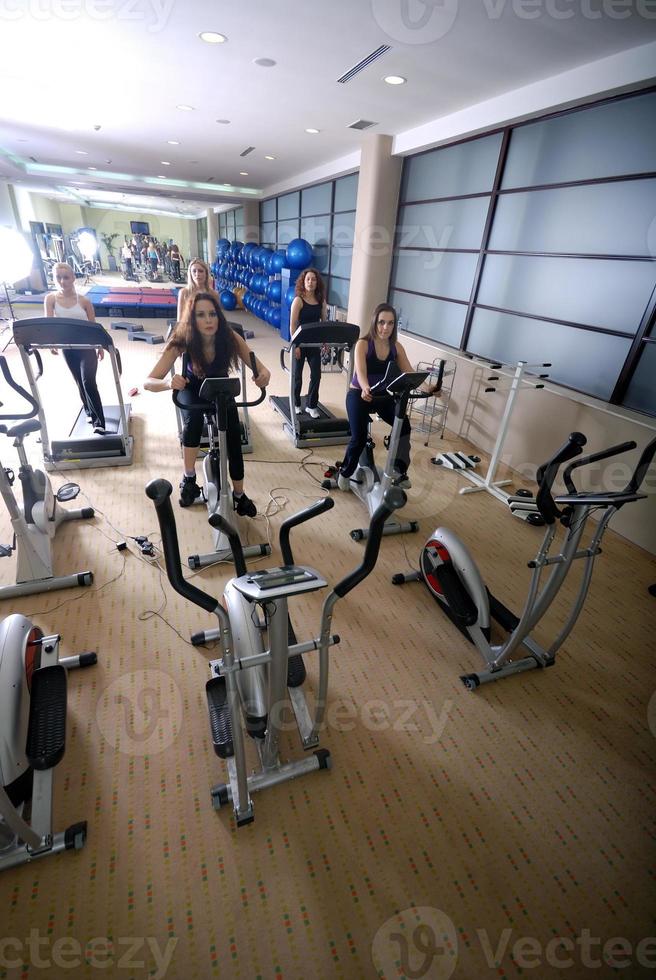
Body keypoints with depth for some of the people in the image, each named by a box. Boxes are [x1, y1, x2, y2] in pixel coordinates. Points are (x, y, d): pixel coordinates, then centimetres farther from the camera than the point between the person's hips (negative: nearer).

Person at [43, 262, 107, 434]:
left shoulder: (84, 301, -4)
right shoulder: (50, 299, -2)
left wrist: (100, 346, 3)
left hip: (86, 346, -3)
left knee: (88, 382, -16)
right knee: (80, 382, 14)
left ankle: (99, 422, -13)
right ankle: (89, 412, 34)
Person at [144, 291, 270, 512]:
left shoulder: (229, 337, -29)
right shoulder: (181, 341, -31)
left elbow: (260, 368, -24)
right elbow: (148, 382, -33)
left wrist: (264, 374, -49)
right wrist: (168, 382, -56)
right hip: (192, 390, -1)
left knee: (234, 435, -18)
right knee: (193, 420, -33)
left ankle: (239, 494, 0)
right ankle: (188, 479, -12)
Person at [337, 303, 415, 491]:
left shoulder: (397, 347, 0)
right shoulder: (363, 344, -13)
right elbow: (361, 372, -29)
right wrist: (366, 389, -51)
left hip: (384, 396, 4)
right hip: (359, 395, -4)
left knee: (404, 426, -20)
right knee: (359, 438, -18)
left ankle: (400, 471, -5)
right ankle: (345, 472, 10)